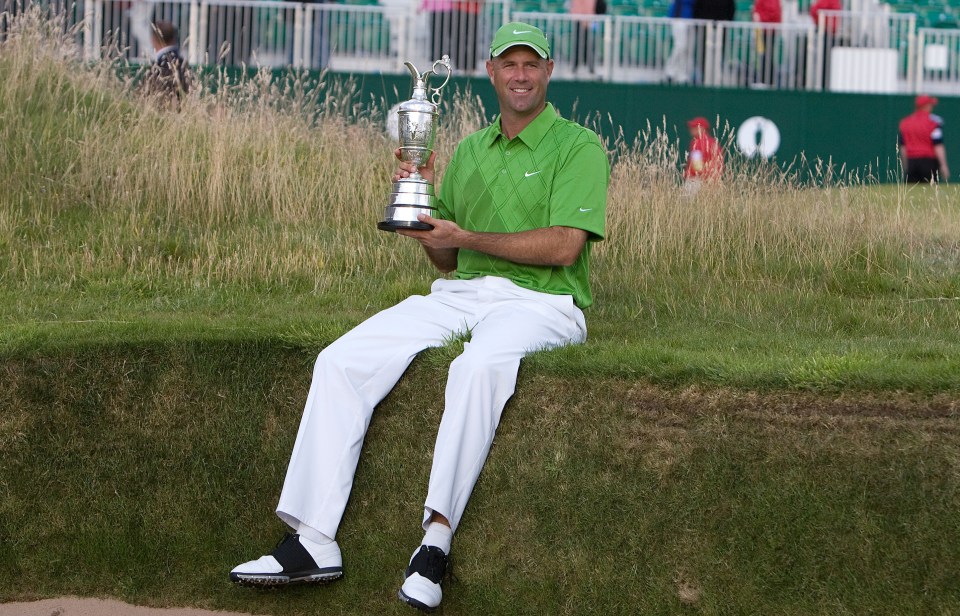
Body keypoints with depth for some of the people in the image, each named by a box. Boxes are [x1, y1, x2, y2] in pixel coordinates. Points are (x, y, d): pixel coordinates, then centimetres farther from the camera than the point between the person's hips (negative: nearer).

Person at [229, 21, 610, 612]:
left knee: (479, 366, -40)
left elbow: (564, 247, -12)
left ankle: (438, 537, -38)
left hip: (540, 302, -6)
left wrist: (467, 238, -12)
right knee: (341, 361, -15)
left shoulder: (578, 146, 1)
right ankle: (314, 541, -20)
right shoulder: (469, 152, 21)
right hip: (459, 294, 6)